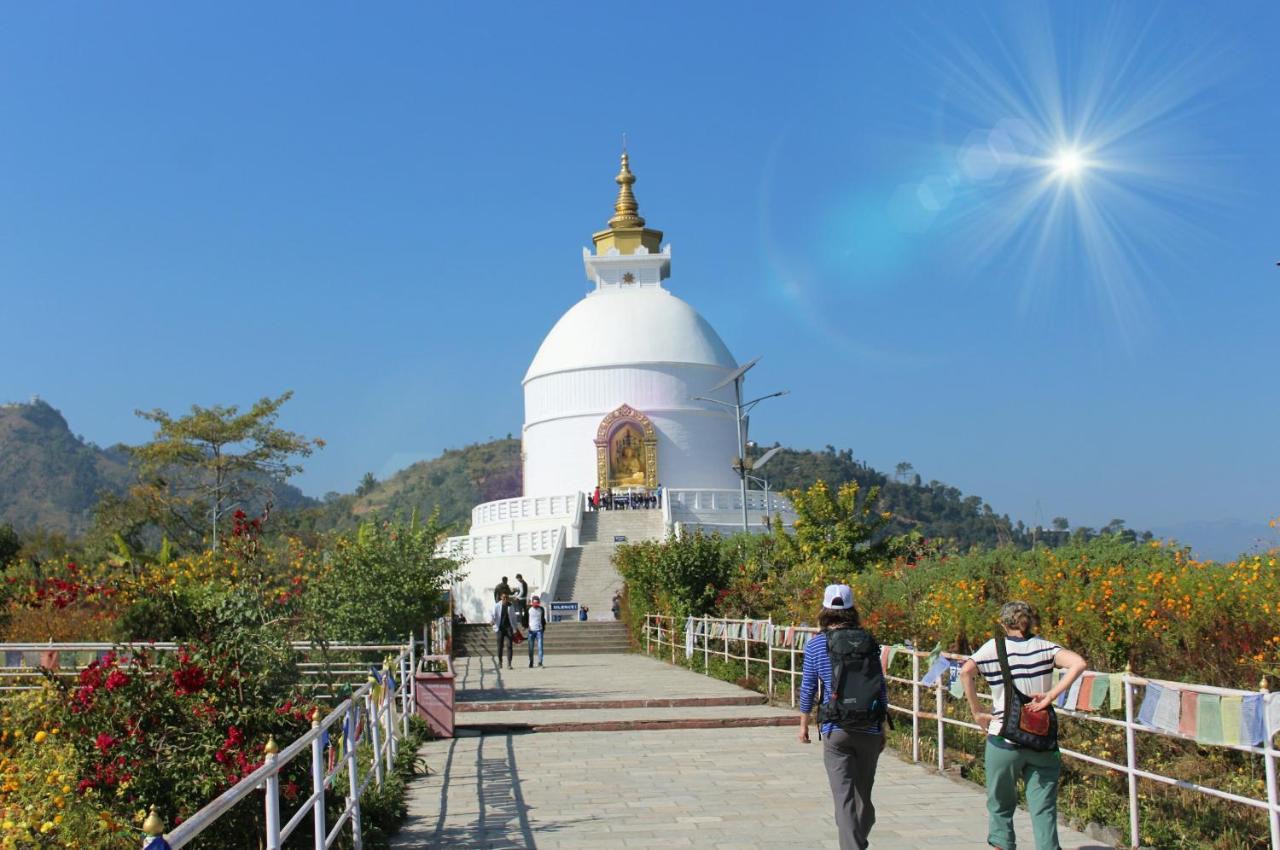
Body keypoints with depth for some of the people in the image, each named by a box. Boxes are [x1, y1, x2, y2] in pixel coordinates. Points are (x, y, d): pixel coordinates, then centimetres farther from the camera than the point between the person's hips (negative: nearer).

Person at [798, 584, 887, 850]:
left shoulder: (815, 645, -2)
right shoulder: (868, 642, 1)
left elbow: (808, 688, 2)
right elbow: (881, 688, 4)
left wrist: (804, 724, 15)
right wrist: (882, 728, 14)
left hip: (835, 731, -2)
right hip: (869, 729, 2)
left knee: (844, 797, -3)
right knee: (864, 794, 17)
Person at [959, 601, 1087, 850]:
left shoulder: (994, 647, 0)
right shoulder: (1044, 647, 4)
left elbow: (966, 672, -16)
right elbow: (1079, 664, -12)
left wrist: (977, 712, -7)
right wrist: (1050, 696, -10)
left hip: (1004, 739, -1)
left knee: (1000, 807, 15)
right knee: (1044, 809, 5)